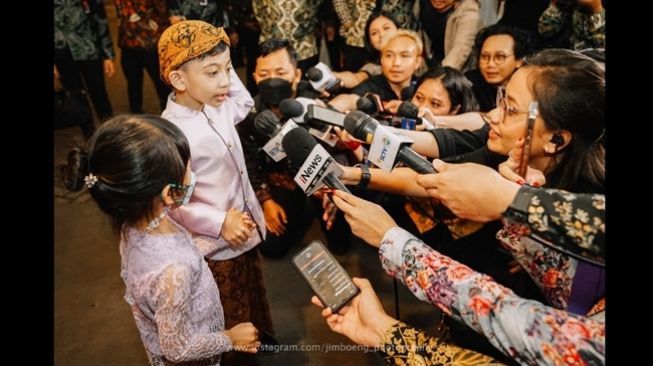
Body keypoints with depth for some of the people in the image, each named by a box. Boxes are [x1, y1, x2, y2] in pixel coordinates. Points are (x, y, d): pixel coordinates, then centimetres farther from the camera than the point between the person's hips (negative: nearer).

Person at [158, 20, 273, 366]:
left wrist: (223, 67, 1)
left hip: (245, 231, 8)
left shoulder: (217, 107, -7)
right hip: (215, 245, -8)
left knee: (252, 296, 32)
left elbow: (245, 103, 15)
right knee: (231, 318, 19)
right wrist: (219, 223, -27)